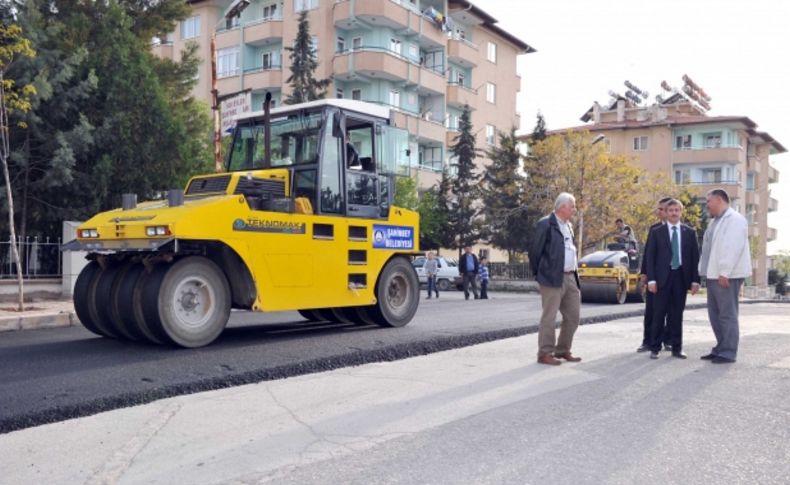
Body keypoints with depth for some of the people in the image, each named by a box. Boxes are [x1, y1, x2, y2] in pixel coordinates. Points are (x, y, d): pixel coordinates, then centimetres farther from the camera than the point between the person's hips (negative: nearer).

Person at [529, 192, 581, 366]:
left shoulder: (568, 225, 17)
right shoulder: (545, 224, -9)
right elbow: (535, 251, -9)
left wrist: (575, 275, 15)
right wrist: (540, 274, -2)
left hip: (570, 278, 9)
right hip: (553, 278, -8)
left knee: (573, 317, 11)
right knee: (549, 317, -4)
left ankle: (563, 350, 23)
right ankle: (545, 354, 4)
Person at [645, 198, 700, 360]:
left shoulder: (690, 232, 8)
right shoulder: (656, 232, 4)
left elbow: (695, 257, 7)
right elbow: (650, 257, 1)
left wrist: (695, 280, -1)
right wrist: (651, 279, -7)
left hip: (681, 277, 2)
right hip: (663, 277, -1)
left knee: (677, 314, 6)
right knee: (659, 314, 0)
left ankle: (676, 348, 14)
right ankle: (655, 348, 8)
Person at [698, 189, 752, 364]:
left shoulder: (735, 219, -10)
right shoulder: (715, 221, 20)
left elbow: (734, 248, -19)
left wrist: (724, 272, -23)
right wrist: (708, 273, 16)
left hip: (726, 276, -9)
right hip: (713, 275, 10)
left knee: (727, 315, -5)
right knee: (715, 314, 12)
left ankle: (728, 353, -1)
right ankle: (720, 349, 20)